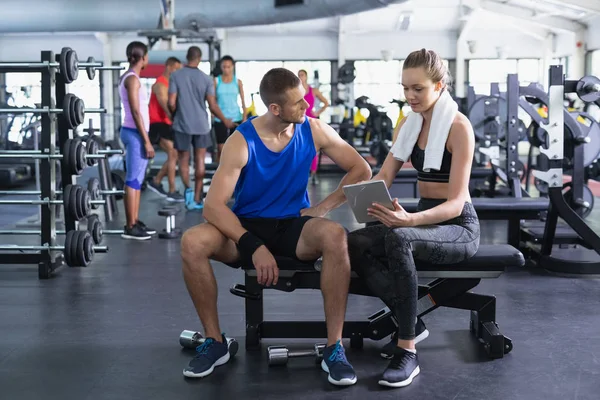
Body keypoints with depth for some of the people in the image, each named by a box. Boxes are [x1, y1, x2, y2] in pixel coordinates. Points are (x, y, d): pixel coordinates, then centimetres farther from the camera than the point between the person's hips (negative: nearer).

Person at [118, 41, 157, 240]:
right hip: (135, 133, -10)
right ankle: (130, 227, -5)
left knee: (136, 180, 12)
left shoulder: (128, 77, 16)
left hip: (134, 132, 10)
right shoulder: (133, 79, -14)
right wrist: (146, 140, -19)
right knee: (133, 180, -7)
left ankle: (135, 222, 17)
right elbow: (136, 112, -18)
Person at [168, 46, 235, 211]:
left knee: (184, 160, 13)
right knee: (199, 161, 10)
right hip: (201, 125, 1)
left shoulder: (175, 76, -6)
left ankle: (188, 188, -10)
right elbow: (212, 106, -5)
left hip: (182, 125, -1)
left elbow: (171, 103, -8)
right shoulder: (206, 79, -4)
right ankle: (197, 199, 12)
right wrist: (225, 121, 10)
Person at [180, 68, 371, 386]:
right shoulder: (241, 142, -14)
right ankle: (215, 342, -10)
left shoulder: (314, 131, -6)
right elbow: (213, 206, -20)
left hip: (294, 227, 1)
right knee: (192, 242, -29)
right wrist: (254, 247, -31)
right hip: (247, 227, 0)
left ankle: (334, 347, -25)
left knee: (335, 235, -34)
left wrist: (323, 207, -9)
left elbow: (361, 171, 2)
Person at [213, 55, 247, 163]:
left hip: (236, 118, 1)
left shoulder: (238, 82, 3)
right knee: (221, 149, 0)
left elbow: (243, 101, 4)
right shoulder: (216, 81, 1)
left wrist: (245, 118, -2)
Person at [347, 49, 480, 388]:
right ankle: (409, 321, -9)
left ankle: (408, 350, -30)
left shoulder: (459, 127, -14)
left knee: (398, 238, -38)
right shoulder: (409, 124, 7)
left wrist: (409, 219, -40)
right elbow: (383, 178, 6)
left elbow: (456, 203, -21)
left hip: (459, 227, -6)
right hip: (423, 218, 7)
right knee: (355, 243, -21)